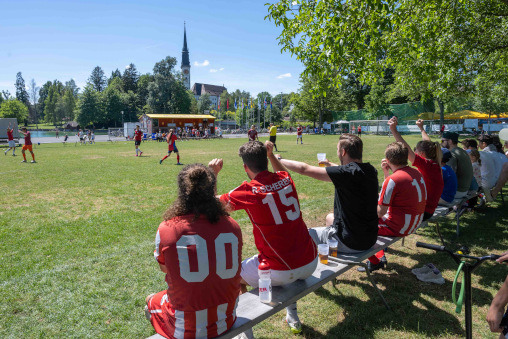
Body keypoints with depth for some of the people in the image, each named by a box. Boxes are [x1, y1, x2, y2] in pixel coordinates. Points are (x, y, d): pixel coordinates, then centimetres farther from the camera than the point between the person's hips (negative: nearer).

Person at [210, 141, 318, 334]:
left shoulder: (248, 191, -14)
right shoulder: (285, 179, 1)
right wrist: (271, 154, 25)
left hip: (280, 272, -5)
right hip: (311, 263, 6)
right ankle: (292, 318, 48)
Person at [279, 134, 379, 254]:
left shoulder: (347, 173, -24)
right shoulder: (371, 170, -2)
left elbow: (303, 169, -18)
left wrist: (278, 160, -3)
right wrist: (330, 164, 36)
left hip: (350, 243, -8)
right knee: (330, 217, 32)